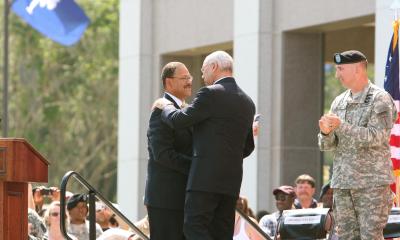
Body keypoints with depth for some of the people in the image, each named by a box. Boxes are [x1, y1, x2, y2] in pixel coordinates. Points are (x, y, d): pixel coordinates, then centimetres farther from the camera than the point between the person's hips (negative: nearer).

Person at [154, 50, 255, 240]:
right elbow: (248, 147, 24)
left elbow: (178, 120, -10)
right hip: (232, 180, 8)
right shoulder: (247, 102, 17)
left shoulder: (211, 94, -8)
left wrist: (166, 106, 9)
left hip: (207, 175, -8)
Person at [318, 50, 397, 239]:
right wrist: (326, 132, -11)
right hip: (342, 184, 6)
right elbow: (327, 146, 13)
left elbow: (376, 136, -17)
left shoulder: (380, 100, -5)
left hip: (371, 182, -6)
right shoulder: (339, 102, 14)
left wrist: (341, 126, -22)